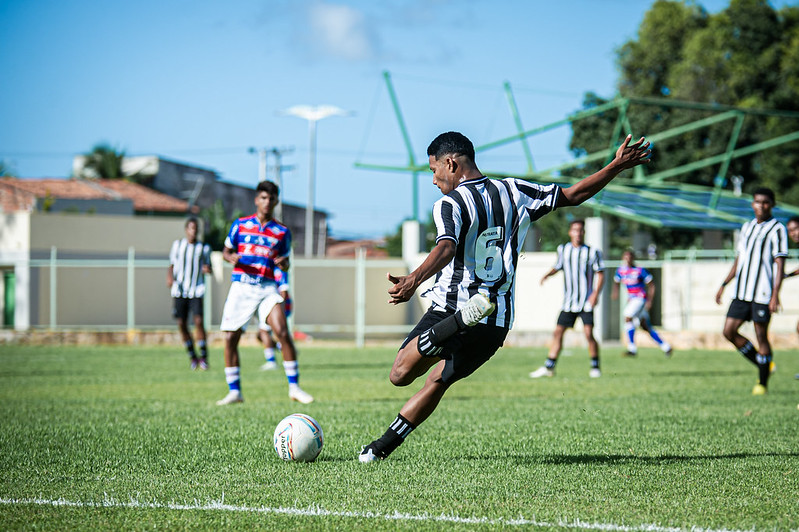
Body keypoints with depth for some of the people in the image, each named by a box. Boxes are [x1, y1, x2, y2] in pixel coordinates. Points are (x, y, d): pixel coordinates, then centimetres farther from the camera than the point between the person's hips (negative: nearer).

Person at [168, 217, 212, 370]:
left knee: (198, 321, -15)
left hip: (196, 290, -2)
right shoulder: (177, 245, 11)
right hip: (179, 290, 2)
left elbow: (208, 268, 11)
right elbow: (172, 264, 18)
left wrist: (207, 269, -12)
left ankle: (203, 356, -6)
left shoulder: (204, 248, 6)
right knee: (181, 324, -1)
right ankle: (192, 356, 13)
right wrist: (169, 277, 0)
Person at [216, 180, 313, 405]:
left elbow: (285, 264, 15)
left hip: (267, 287, -1)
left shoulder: (282, 232, 9)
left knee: (283, 333, -18)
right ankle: (234, 391, 9)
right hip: (241, 286, 1)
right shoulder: (240, 225, 9)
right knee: (230, 338, -3)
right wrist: (231, 258, -8)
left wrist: (283, 263, -9)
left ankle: (294, 387, -9)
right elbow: (226, 251, 15)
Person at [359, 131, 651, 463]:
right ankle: (383, 446, 20)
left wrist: (413, 281, -42)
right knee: (437, 381, 22)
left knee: (400, 374, -9)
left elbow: (446, 248, -28)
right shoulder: (515, 192, 9)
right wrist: (618, 165, 22)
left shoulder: (450, 204, -8)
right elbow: (573, 195, 13)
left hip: (450, 308, -6)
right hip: (498, 323, 6)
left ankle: (462, 319, -31)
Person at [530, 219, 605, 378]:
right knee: (558, 332, 0)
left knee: (588, 333, -14)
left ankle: (595, 367, 0)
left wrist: (596, 293, -14)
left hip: (586, 302, -4)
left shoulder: (592, 252, -2)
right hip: (568, 303, 4)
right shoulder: (563, 250, 8)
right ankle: (549, 367, 6)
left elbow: (600, 275, -1)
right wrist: (547, 274, 1)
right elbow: (557, 267, 22)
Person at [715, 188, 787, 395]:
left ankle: (763, 382, 8)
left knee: (761, 336, -4)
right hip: (741, 292, 6)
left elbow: (780, 264, -9)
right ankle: (763, 365, 16)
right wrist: (724, 284, 16)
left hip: (763, 293, -6)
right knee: (729, 331, 1)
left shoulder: (777, 229, -4)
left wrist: (775, 294, -17)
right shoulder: (747, 227, 16)